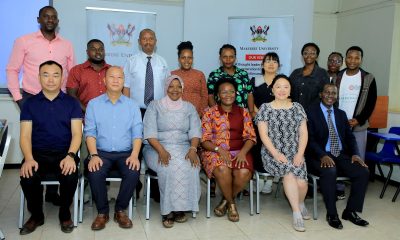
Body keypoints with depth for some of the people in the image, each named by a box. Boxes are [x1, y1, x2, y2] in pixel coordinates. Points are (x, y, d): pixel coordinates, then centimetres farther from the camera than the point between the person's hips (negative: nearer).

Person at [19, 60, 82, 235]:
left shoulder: (71, 103, 7)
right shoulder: (30, 104, 10)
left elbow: (77, 133, -1)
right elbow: (25, 135, 2)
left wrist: (70, 156, -20)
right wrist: (29, 158, -17)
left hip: (64, 153, -1)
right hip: (38, 153, 1)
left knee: (70, 176, -31)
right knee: (27, 177, -29)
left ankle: (65, 214, 2)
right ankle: (36, 215, 3)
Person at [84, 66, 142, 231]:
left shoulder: (132, 105, 10)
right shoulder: (93, 104, 8)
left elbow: (137, 134, 2)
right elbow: (90, 133, 0)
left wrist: (134, 155, -15)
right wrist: (94, 155, -16)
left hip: (125, 153, 0)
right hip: (101, 153, 0)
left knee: (133, 172, -29)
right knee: (94, 172, -30)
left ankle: (120, 210, -5)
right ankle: (102, 212, -5)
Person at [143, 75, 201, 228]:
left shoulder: (189, 108, 14)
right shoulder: (155, 105, 6)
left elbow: (195, 131, 3)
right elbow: (150, 132, -6)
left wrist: (193, 149, -17)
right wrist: (161, 151, -22)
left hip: (183, 148, 2)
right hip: (158, 148, -2)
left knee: (189, 167, -30)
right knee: (170, 168, -33)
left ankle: (180, 208, -16)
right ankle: (169, 210, -18)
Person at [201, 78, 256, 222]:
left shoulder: (243, 112, 11)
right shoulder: (210, 113, 5)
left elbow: (251, 137, 5)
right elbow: (204, 140, -1)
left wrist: (243, 152, -14)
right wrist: (219, 149, -18)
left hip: (239, 152, 2)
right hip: (215, 152, -2)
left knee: (244, 173, -30)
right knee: (223, 170, -34)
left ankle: (225, 201, 0)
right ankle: (231, 204, -5)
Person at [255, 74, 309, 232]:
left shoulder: (297, 107, 11)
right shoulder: (265, 108, 2)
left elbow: (303, 133, 5)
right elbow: (263, 135, -5)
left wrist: (300, 154, -9)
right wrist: (276, 154, -16)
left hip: (295, 153, 2)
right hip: (272, 154, -2)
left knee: (301, 182, -21)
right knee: (289, 172, -31)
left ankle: (301, 203, 13)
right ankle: (297, 213, -18)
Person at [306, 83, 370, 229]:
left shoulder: (341, 114, 18)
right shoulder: (311, 113, 0)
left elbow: (350, 137, 14)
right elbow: (310, 139, -9)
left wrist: (355, 154, -6)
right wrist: (323, 156, -24)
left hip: (341, 155, 6)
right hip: (320, 156, -5)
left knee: (363, 171, -18)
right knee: (329, 171, -36)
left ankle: (350, 211, -2)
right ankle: (331, 214, -17)